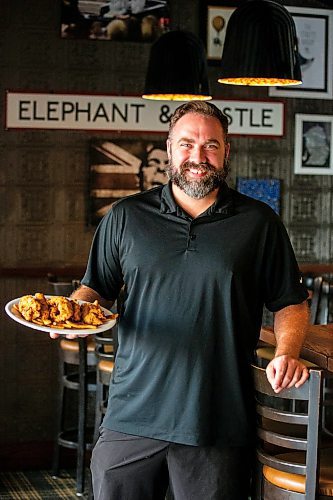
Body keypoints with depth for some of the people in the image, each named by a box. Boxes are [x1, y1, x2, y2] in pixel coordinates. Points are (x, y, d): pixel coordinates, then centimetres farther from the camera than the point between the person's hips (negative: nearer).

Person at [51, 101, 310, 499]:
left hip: (218, 424, -1)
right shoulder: (125, 218, 8)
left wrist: (286, 353, -7)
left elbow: (290, 303, 10)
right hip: (131, 418, 1)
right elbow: (96, 290, 15)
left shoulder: (259, 223, 5)